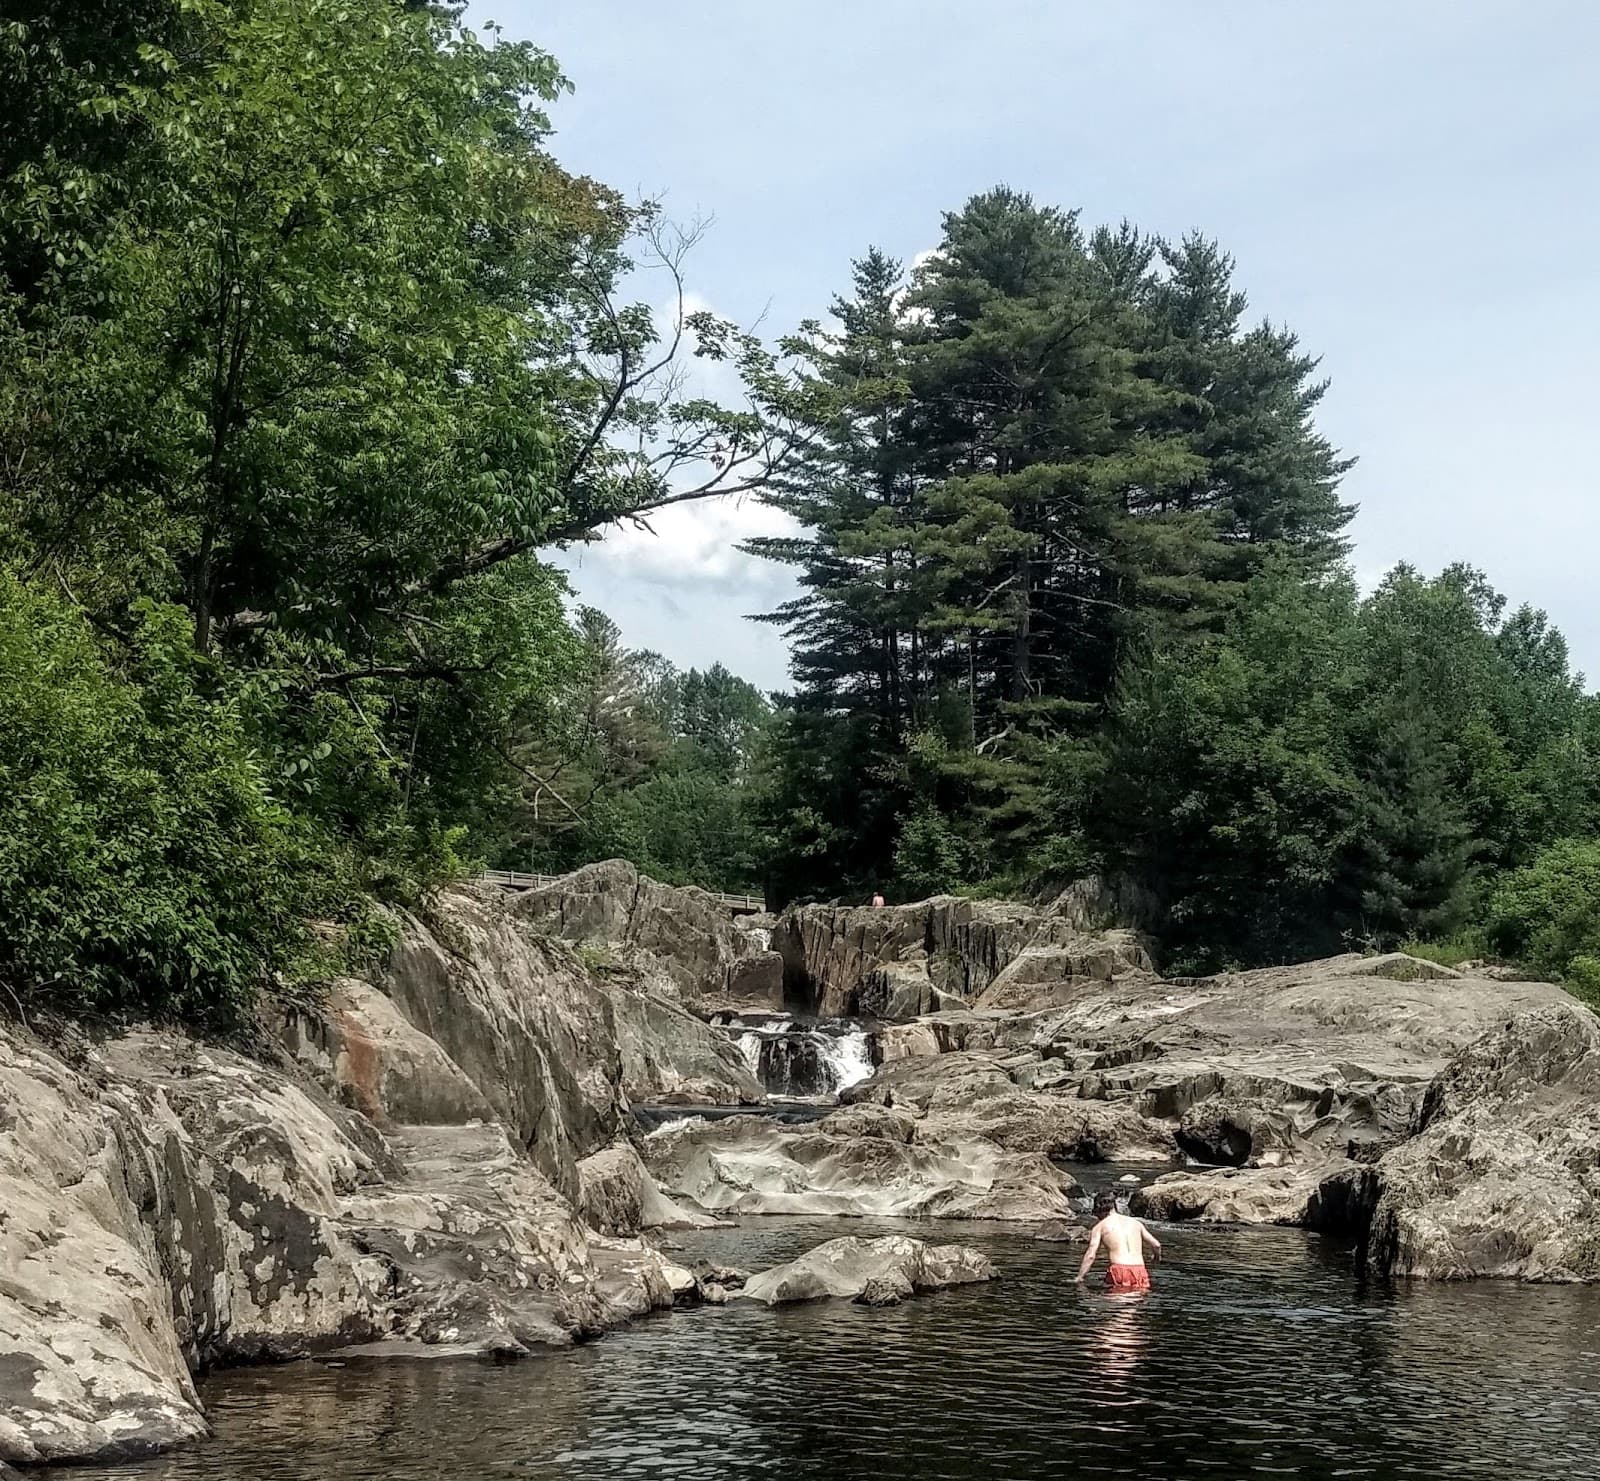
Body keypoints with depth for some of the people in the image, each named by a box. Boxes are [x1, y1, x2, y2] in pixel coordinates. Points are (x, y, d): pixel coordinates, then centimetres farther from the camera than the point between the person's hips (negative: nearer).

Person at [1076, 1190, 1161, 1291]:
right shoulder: (1135, 1222, 22)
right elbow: (1156, 1245, 24)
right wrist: (1157, 1256, 46)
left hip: (1119, 1270, -3)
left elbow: (1090, 1255, 3)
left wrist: (1079, 1278, 6)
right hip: (1140, 1271, 3)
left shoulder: (1099, 1227, 12)